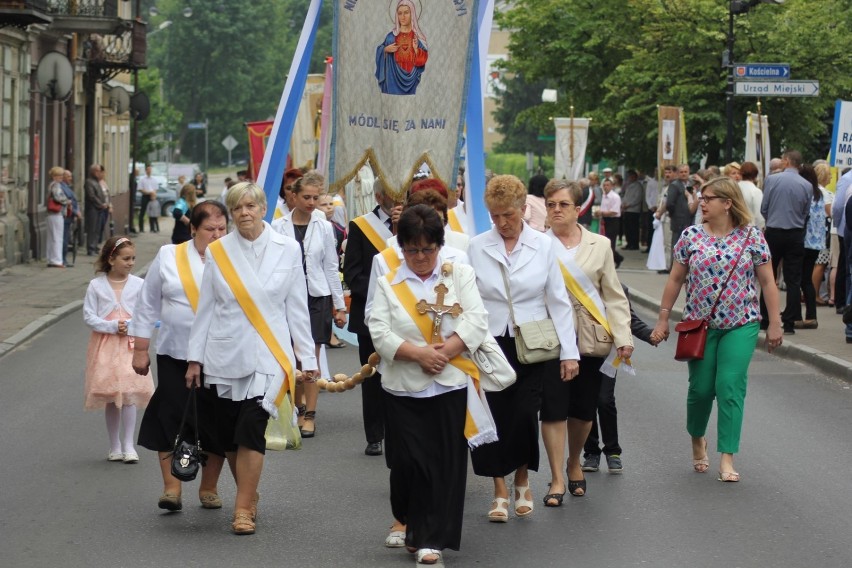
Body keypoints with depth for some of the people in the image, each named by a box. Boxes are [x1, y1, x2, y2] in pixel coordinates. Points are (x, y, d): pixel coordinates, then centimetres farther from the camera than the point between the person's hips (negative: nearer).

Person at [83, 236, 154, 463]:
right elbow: (89, 317, -3)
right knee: (110, 397, 7)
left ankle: (128, 445, -7)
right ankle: (114, 446, 18)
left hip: (130, 344, -1)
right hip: (105, 344, 1)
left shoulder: (138, 284, -1)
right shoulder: (96, 286, -2)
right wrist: (113, 326, -14)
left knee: (129, 393, -12)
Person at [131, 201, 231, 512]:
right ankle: (171, 488, 0)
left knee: (216, 422, 5)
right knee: (172, 419, -6)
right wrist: (140, 350, 5)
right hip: (175, 355, 0)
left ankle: (209, 488, 19)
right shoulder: (169, 257, 3)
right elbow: (147, 306, 7)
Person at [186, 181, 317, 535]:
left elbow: (297, 307, 5)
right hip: (225, 354, 2)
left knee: (250, 430, -13)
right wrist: (195, 357, 5)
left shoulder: (288, 250, 2)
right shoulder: (217, 252, 3)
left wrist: (306, 356, 4)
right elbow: (205, 307, 7)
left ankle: (243, 509, -8)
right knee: (228, 435, 6)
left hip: (267, 354, -2)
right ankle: (250, 495, 25)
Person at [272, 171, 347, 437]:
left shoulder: (324, 227, 3)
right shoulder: (278, 227, 0)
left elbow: (331, 267, 6)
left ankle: (310, 415, 0)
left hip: (316, 297, 0)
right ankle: (297, 408, 21)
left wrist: (340, 305, 5)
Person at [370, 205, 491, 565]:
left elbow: (477, 321, -4)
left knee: (444, 463, -2)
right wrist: (418, 353, -17)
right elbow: (380, 332, -5)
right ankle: (407, 520, 25)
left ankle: (430, 539, 5)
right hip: (403, 387, 0)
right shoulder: (388, 284, 6)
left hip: (449, 386, 0)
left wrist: (445, 350, -17)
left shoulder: (460, 275, 6)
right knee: (408, 460, -1)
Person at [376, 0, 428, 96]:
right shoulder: (391, 36, 4)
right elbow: (379, 51, 13)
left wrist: (416, 49, -18)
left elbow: (423, 60, -1)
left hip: (412, 79, 0)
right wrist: (386, 50, -7)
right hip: (394, 78, 0)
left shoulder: (418, 37, 2)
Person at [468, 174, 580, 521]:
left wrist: (569, 352, -1)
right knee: (493, 417, -2)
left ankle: (522, 481, 18)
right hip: (490, 343, 1)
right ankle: (500, 492, 9)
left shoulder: (543, 246, 1)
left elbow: (559, 301, 2)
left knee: (525, 415, -7)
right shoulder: (477, 248, 2)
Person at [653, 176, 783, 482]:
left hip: (741, 325, -1)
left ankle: (727, 458, -6)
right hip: (699, 325, 2)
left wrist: (774, 323, 1)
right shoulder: (691, 236, 1)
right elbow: (676, 279, 7)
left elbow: (767, 282, 2)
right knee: (701, 387, 6)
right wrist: (663, 319, 5)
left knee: (730, 387, -9)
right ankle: (697, 439, 35)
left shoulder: (752, 237, -2)